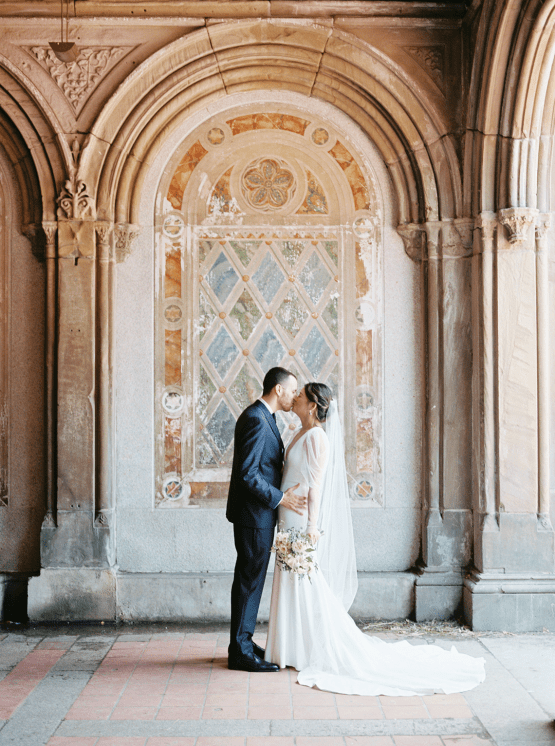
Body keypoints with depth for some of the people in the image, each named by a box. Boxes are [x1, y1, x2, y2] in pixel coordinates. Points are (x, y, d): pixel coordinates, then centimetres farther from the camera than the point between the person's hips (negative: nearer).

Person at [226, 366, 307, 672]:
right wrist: (280, 498, -19)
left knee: (251, 579, 15)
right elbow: (247, 473, -23)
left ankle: (243, 643, 25)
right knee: (249, 579, -3)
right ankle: (241, 652, 5)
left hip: (259, 513, 11)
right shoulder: (256, 420, -19)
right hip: (254, 514, -10)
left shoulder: (264, 418, 14)